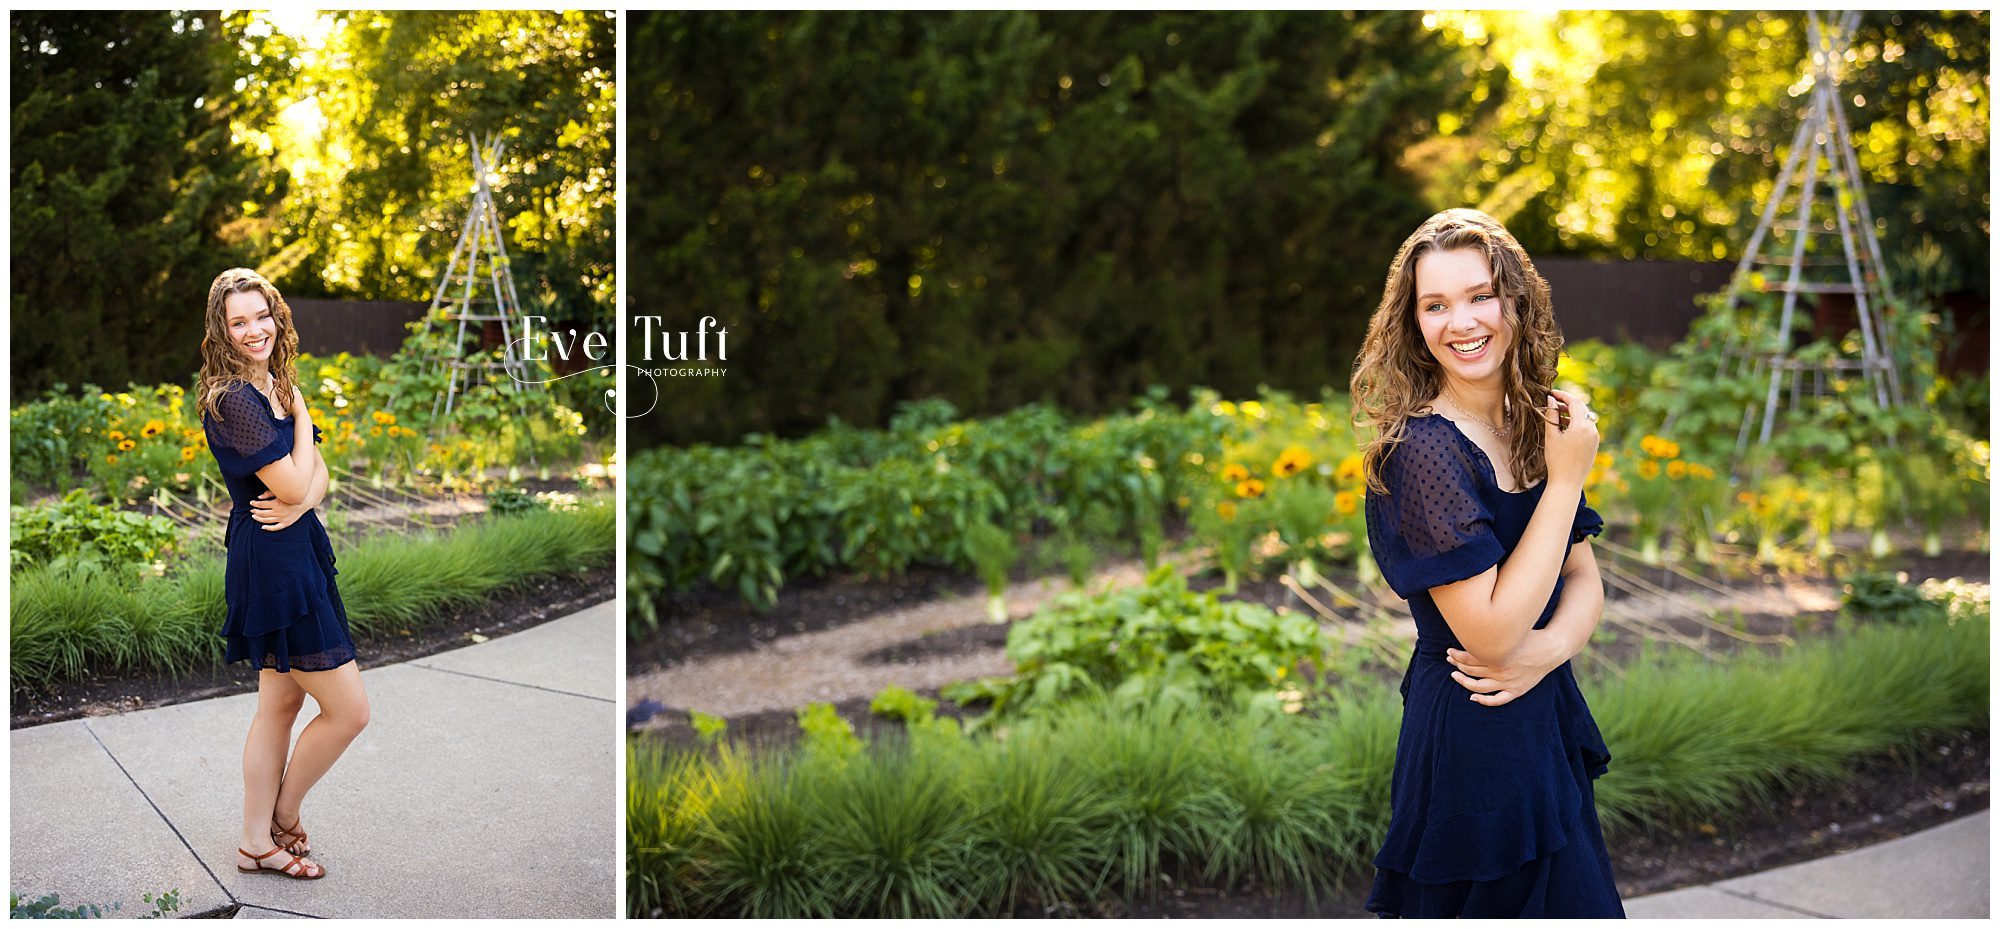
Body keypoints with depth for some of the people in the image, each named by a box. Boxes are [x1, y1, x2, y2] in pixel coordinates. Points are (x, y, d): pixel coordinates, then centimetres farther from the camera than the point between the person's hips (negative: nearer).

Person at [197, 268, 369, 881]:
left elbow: (317, 474, 9)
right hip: (273, 561, -10)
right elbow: (292, 484, -20)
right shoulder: (234, 397, -18)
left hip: (293, 550, 10)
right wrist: (301, 419, -6)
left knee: (281, 703, 16)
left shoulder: (275, 386, 11)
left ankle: (258, 842, 25)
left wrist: (300, 504, -13)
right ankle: (284, 814, 18)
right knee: (349, 709, -2)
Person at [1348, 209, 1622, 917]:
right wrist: (1566, 479, -19)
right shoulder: (1421, 449, -20)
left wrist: (1549, 648, -15)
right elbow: (1490, 631, -23)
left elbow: (1583, 579, 7)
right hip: (1472, 744, -8)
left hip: (1548, 718, 8)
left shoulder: (1537, 426, 4)